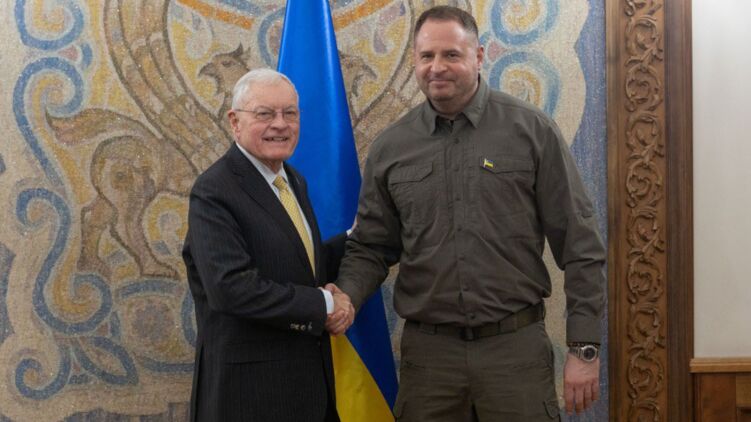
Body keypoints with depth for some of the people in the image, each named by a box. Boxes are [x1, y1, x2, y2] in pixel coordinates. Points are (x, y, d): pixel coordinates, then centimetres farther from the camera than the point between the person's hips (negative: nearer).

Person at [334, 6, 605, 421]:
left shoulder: (532, 130, -3)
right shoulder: (389, 148, 4)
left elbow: (579, 246, -2)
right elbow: (371, 247, 8)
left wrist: (584, 348, -4)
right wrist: (344, 298, -12)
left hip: (516, 345, -2)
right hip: (426, 351, 2)